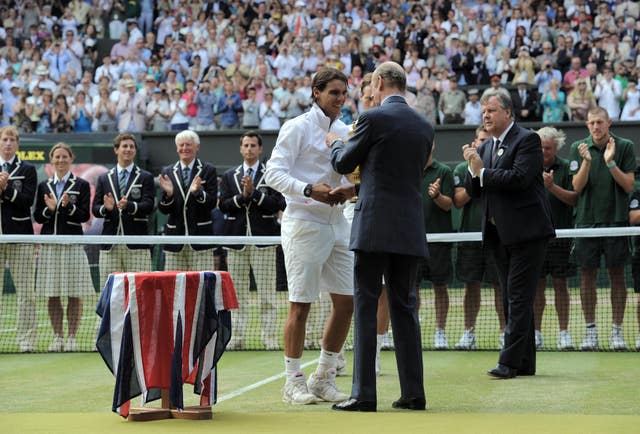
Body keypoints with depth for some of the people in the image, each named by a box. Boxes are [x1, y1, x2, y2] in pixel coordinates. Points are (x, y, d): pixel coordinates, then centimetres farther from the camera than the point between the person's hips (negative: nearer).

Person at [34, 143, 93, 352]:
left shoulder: (81, 185, 3)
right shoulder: (44, 186, 12)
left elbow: (84, 216, -3)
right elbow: (37, 216, 9)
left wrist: (68, 206, -18)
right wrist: (49, 209, -10)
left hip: (72, 244, -3)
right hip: (49, 245, 3)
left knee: (74, 295, -1)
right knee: (52, 295, 4)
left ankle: (72, 337, 5)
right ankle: (58, 336, 13)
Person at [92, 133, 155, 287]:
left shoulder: (146, 177, 8)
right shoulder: (104, 179, 16)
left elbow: (149, 205, -5)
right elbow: (95, 208, 10)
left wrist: (129, 205, -23)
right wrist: (106, 208, -13)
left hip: (136, 245, -2)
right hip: (110, 245, 2)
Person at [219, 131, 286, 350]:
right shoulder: (229, 176, 14)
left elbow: (277, 204, -6)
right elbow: (224, 206, 4)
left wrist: (254, 192, -12)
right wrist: (242, 196, -10)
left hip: (263, 239, -3)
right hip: (236, 240, 3)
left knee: (267, 292, -2)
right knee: (237, 293, 5)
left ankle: (270, 338, 0)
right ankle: (237, 337, 8)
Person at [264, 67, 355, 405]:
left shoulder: (345, 132, 13)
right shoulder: (297, 127, -5)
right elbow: (274, 174, -11)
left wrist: (348, 189, -4)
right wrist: (310, 190, -25)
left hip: (336, 223, 7)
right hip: (304, 223, -7)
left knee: (347, 301, 4)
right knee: (300, 304, -4)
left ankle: (323, 377, 17)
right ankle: (293, 382, 6)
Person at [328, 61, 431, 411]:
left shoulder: (373, 119, -6)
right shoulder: (424, 126, 12)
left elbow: (344, 164, 3)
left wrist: (335, 144, 26)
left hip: (375, 226, -6)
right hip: (410, 229, 6)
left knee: (365, 307, -3)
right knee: (404, 308, 10)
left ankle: (364, 394, -6)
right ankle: (413, 392, 10)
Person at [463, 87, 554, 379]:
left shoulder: (527, 140, -7)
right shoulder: (485, 147, 16)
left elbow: (519, 178, -21)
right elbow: (474, 190, 12)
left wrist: (482, 171, -13)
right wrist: (473, 169, -7)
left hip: (526, 231, -8)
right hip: (499, 233, 8)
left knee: (519, 298, -9)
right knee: (512, 300, 11)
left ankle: (510, 362, -10)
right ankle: (525, 363, 17)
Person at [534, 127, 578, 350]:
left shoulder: (565, 168, 0)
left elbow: (574, 198, -7)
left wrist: (552, 187, -17)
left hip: (559, 235, -2)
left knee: (560, 284, 2)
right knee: (537, 284, 5)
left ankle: (564, 332, 7)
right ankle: (536, 333, 11)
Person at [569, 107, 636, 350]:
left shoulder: (625, 147, 1)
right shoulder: (578, 148, 4)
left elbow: (629, 186, -4)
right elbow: (577, 187, -2)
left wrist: (611, 163, -17)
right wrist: (587, 161, -17)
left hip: (616, 220, -1)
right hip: (587, 221, 1)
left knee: (617, 275, 2)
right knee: (587, 275, 2)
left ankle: (617, 330, 7)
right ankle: (590, 330, 9)